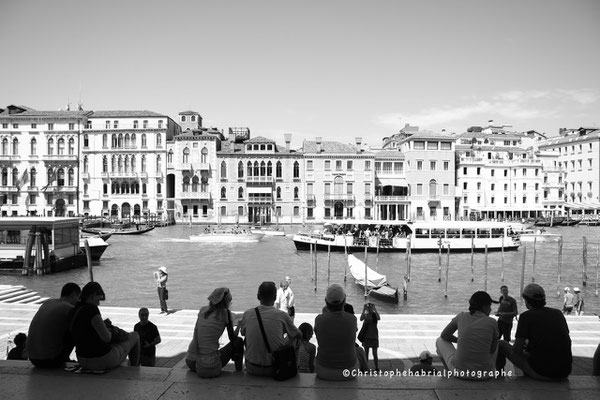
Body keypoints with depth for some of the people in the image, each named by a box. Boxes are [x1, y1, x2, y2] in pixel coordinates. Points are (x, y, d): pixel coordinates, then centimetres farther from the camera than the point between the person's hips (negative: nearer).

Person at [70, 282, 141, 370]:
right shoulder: (91, 308, -23)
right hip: (104, 360, -8)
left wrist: (103, 324, 7)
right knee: (134, 336, 16)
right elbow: (106, 337, -25)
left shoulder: (76, 310, 3)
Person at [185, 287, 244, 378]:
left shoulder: (203, 310, 7)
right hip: (208, 368, -6)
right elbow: (232, 337, 7)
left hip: (190, 362, 6)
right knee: (238, 341, 11)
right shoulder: (226, 313, -6)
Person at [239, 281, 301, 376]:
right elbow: (299, 335, 6)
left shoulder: (247, 314, -5)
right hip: (275, 370, -1)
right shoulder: (282, 315, -9)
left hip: (252, 369, 2)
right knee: (291, 337, 22)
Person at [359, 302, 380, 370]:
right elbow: (361, 319, -20)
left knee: (375, 353, 1)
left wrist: (375, 310, -28)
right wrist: (363, 310, -28)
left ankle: (377, 368, 9)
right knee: (366, 352, 5)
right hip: (366, 336, 1)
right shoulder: (365, 315, 0)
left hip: (374, 336, -1)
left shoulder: (375, 314, -1)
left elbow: (379, 318, -23)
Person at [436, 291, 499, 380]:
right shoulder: (492, 323, -3)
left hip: (460, 370, -1)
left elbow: (444, 335, 15)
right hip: (484, 373, 1)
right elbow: (492, 350, 12)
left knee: (440, 340, 28)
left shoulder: (461, 317, 0)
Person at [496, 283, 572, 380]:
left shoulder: (526, 316, -8)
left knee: (502, 344, 12)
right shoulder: (558, 313, 7)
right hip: (565, 372, 6)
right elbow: (568, 342, 19)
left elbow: (517, 349, -10)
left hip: (540, 373, -6)